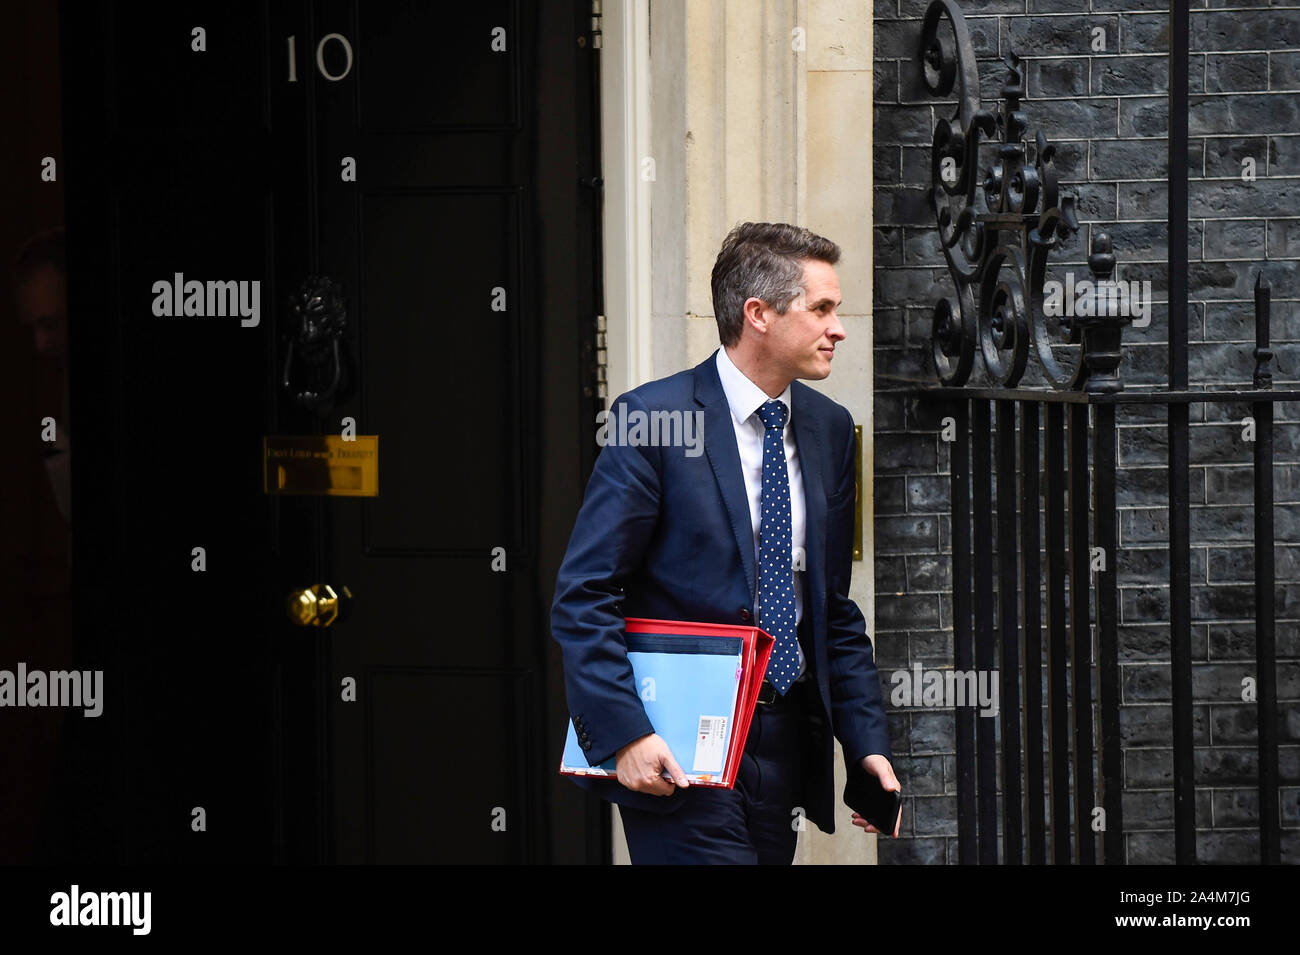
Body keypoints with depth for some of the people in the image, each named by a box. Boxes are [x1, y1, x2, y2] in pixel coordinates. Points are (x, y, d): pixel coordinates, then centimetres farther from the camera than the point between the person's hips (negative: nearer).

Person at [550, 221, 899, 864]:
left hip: (787, 741, 6)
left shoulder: (828, 428, 12)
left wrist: (867, 741, 7)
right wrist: (625, 734, -21)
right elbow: (582, 598, -11)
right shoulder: (651, 419, -9)